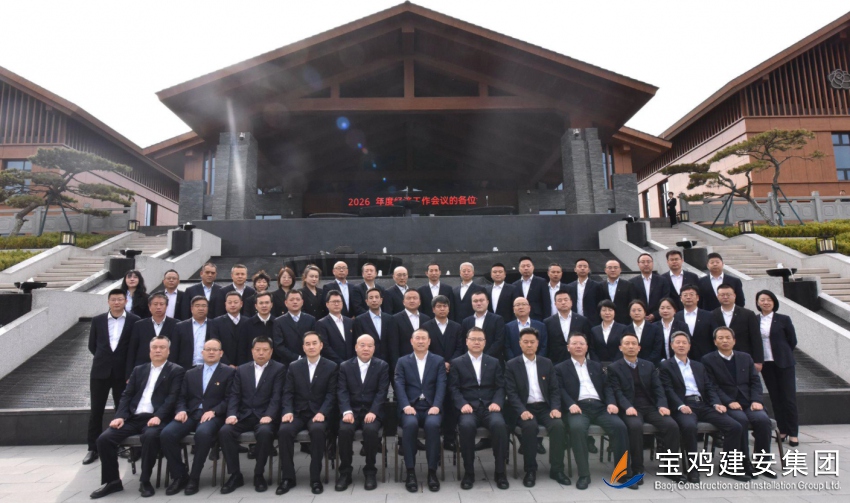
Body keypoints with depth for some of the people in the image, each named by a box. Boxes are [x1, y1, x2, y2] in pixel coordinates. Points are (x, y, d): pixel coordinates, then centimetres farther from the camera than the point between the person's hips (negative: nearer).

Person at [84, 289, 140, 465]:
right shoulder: (98, 320, 3)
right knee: (96, 411, 8)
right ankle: (93, 449, 20)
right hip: (100, 371, 2)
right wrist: (104, 357, 9)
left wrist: (130, 368, 0)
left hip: (123, 372, -2)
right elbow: (92, 345, 13)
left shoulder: (134, 321, -5)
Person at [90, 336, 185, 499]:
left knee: (150, 436, -35)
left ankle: (145, 481, -15)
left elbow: (173, 397, -8)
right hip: (134, 418, 6)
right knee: (104, 438, -14)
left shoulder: (176, 371, 3)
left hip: (156, 418, -5)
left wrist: (158, 416, -21)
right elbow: (127, 395, 14)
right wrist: (120, 416, -3)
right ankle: (112, 481, 4)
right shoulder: (139, 370, 20)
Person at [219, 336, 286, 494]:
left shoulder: (279, 369, 1)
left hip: (264, 415, -3)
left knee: (265, 432, -34)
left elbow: (276, 396, -8)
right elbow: (234, 395, 8)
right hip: (244, 415, 4)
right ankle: (235, 475, -8)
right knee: (224, 431, -24)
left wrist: (268, 416, -22)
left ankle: (259, 474, -11)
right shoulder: (241, 369, 14)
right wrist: (232, 414, -10)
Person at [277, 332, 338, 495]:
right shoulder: (294, 366, 10)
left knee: (317, 430, -34)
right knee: (284, 430, -28)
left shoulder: (331, 367, 2)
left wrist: (322, 413, -19)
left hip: (318, 413, -2)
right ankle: (288, 477, -12)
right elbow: (288, 393, 5)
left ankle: (316, 478, -19)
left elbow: (331, 394, -4)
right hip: (298, 413, 2)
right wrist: (288, 411, -13)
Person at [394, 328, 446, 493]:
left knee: (433, 424, -33)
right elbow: (399, 386, 0)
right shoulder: (402, 361, 11)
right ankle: (411, 472, -19)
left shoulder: (438, 361, 12)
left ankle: (432, 471, -18)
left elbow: (441, 385, 0)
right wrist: (406, 406, -18)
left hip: (431, 407, 0)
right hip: (410, 407, 0)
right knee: (410, 424, -33)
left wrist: (436, 406, -17)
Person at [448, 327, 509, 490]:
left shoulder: (494, 362, 17)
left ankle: (500, 472, -14)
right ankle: (469, 472, -15)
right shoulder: (457, 363, 10)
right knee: (466, 425, -35)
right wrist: (462, 404, -15)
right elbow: (453, 388, 2)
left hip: (489, 407, 2)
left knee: (499, 424, -31)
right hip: (468, 407, -1)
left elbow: (500, 387, 11)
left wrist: (497, 403, -9)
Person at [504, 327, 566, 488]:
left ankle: (556, 469, -11)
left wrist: (555, 408, -9)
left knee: (558, 425, -26)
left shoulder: (547, 363, 12)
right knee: (530, 426, -33)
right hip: (524, 409, -3)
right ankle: (530, 470, -14)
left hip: (544, 407, 3)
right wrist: (522, 411, -21)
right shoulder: (511, 365, 1)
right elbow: (511, 392, -6)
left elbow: (555, 389, 9)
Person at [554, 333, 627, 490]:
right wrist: (571, 404, -19)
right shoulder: (561, 368, 12)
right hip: (578, 407, -3)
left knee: (619, 426, -25)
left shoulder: (596, 366, 25)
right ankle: (584, 474, -23)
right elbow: (560, 390, -1)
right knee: (577, 428, -35)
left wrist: (611, 402, -5)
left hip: (599, 406, 4)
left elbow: (606, 387, 16)